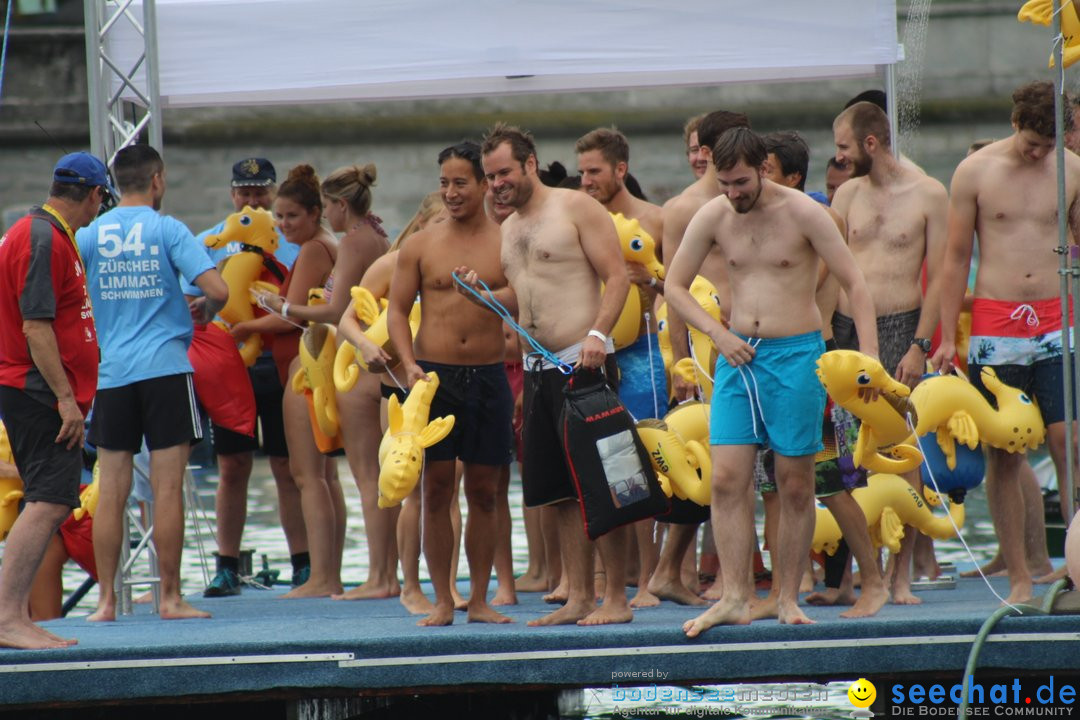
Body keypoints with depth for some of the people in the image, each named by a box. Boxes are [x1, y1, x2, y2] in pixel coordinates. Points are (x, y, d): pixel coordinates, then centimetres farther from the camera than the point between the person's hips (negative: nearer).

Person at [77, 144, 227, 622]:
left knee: (111, 491, 5)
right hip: (165, 367, -3)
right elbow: (217, 289, -13)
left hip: (110, 372, 3)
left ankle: (106, 600, 4)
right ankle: (170, 598, 0)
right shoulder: (168, 230, -3)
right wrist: (205, 312, 10)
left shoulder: (89, 235, 5)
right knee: (167, 488, -1)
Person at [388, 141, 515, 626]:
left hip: (489, 376, 0)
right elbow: (397, 310, 7)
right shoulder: (420, 246, 6)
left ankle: (480, 600, 10)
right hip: (434, 375, 0)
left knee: (484, 491, 3)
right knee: (436, 487, -2)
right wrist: (409, 363, -10)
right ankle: (442, 600, 3)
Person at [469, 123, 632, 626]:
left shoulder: (576, 208, -3)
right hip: (537, 369, 8)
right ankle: (578, 598, 10)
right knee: (562, 490, 7)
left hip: (583, 361, -8)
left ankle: (616, 598, -6)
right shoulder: (509, 229, 19)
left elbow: (617, 276, -8)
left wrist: (597, 333, -22)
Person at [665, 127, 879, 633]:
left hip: (795, 354, -3)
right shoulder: (712, 217, 2)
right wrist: (718, 334, -4)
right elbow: (675, 286, 11)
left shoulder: (802, 213, -8)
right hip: (737, 354, 3)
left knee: (795, 484, 1)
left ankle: (788, 599, 8)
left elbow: (855, 284, -7)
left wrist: (869, 357, -17)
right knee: (727, 479, -8)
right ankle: (735, 598, -8)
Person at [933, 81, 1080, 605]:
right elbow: (956, 258, 5)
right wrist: (947, 338, 2)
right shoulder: (975, 172, 0)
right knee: (1003, 454, 0)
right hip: (995, 326, -1)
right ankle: (1018, 577, 5)